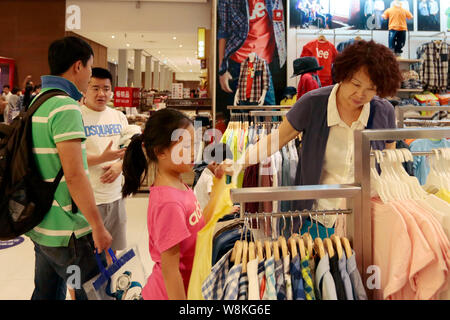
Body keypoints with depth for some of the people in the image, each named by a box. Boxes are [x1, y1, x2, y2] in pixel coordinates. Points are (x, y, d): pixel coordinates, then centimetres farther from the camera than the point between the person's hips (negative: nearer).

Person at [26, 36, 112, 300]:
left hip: (40, 226, 9)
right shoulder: (66, 107, -19)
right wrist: (98, 226, -18)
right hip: (67, 231, -9)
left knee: (46, 293, 18)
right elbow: (74, 174, -23)